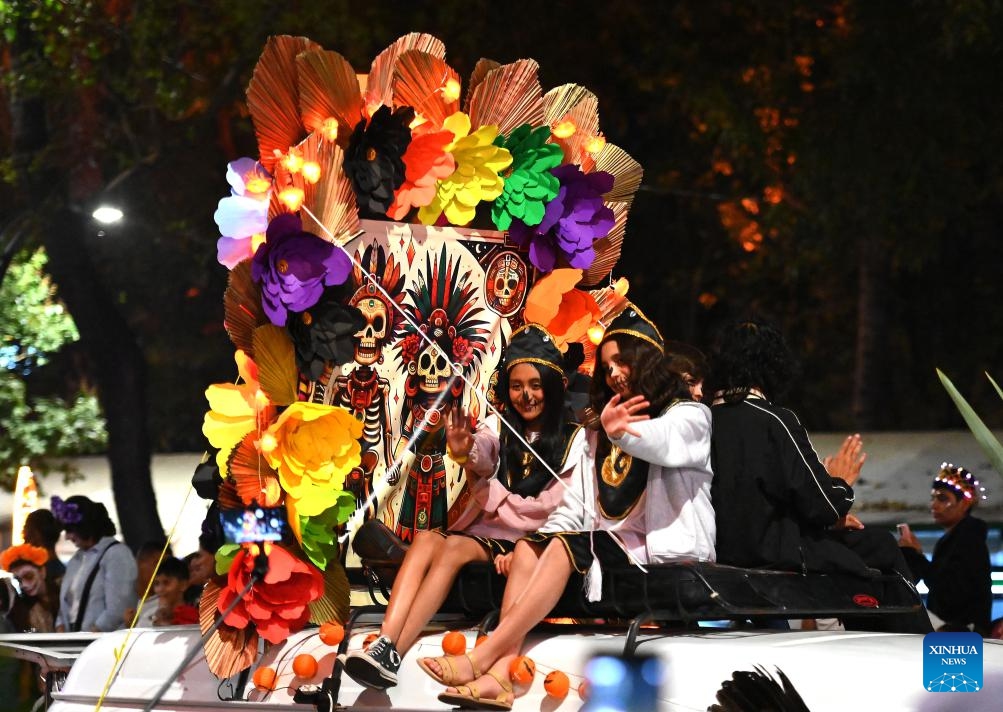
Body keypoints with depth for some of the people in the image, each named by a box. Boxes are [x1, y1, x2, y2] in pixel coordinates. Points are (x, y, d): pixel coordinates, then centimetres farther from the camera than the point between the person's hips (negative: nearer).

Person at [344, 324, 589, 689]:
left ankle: (392, 655, -45)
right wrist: (464, 450, -33)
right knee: (426, 539, -29)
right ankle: (383, 643, -47)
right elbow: (483, 459, -10)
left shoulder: (574, 440, 3)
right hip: (485, 533, 4)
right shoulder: (499, 431, 14)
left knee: (454, 547, -32)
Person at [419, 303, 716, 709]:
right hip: (611, 554, 6)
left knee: (568, 545, -26)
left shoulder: (688, 416, 3)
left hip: (666, 559, -6)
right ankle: (502, 673, -32)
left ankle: (481, 658, -31)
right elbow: (574, 508, 15)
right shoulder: (597, 436, 24)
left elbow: (662, 444, -23)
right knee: (530, 546, -16)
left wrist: (620, 432, -43)